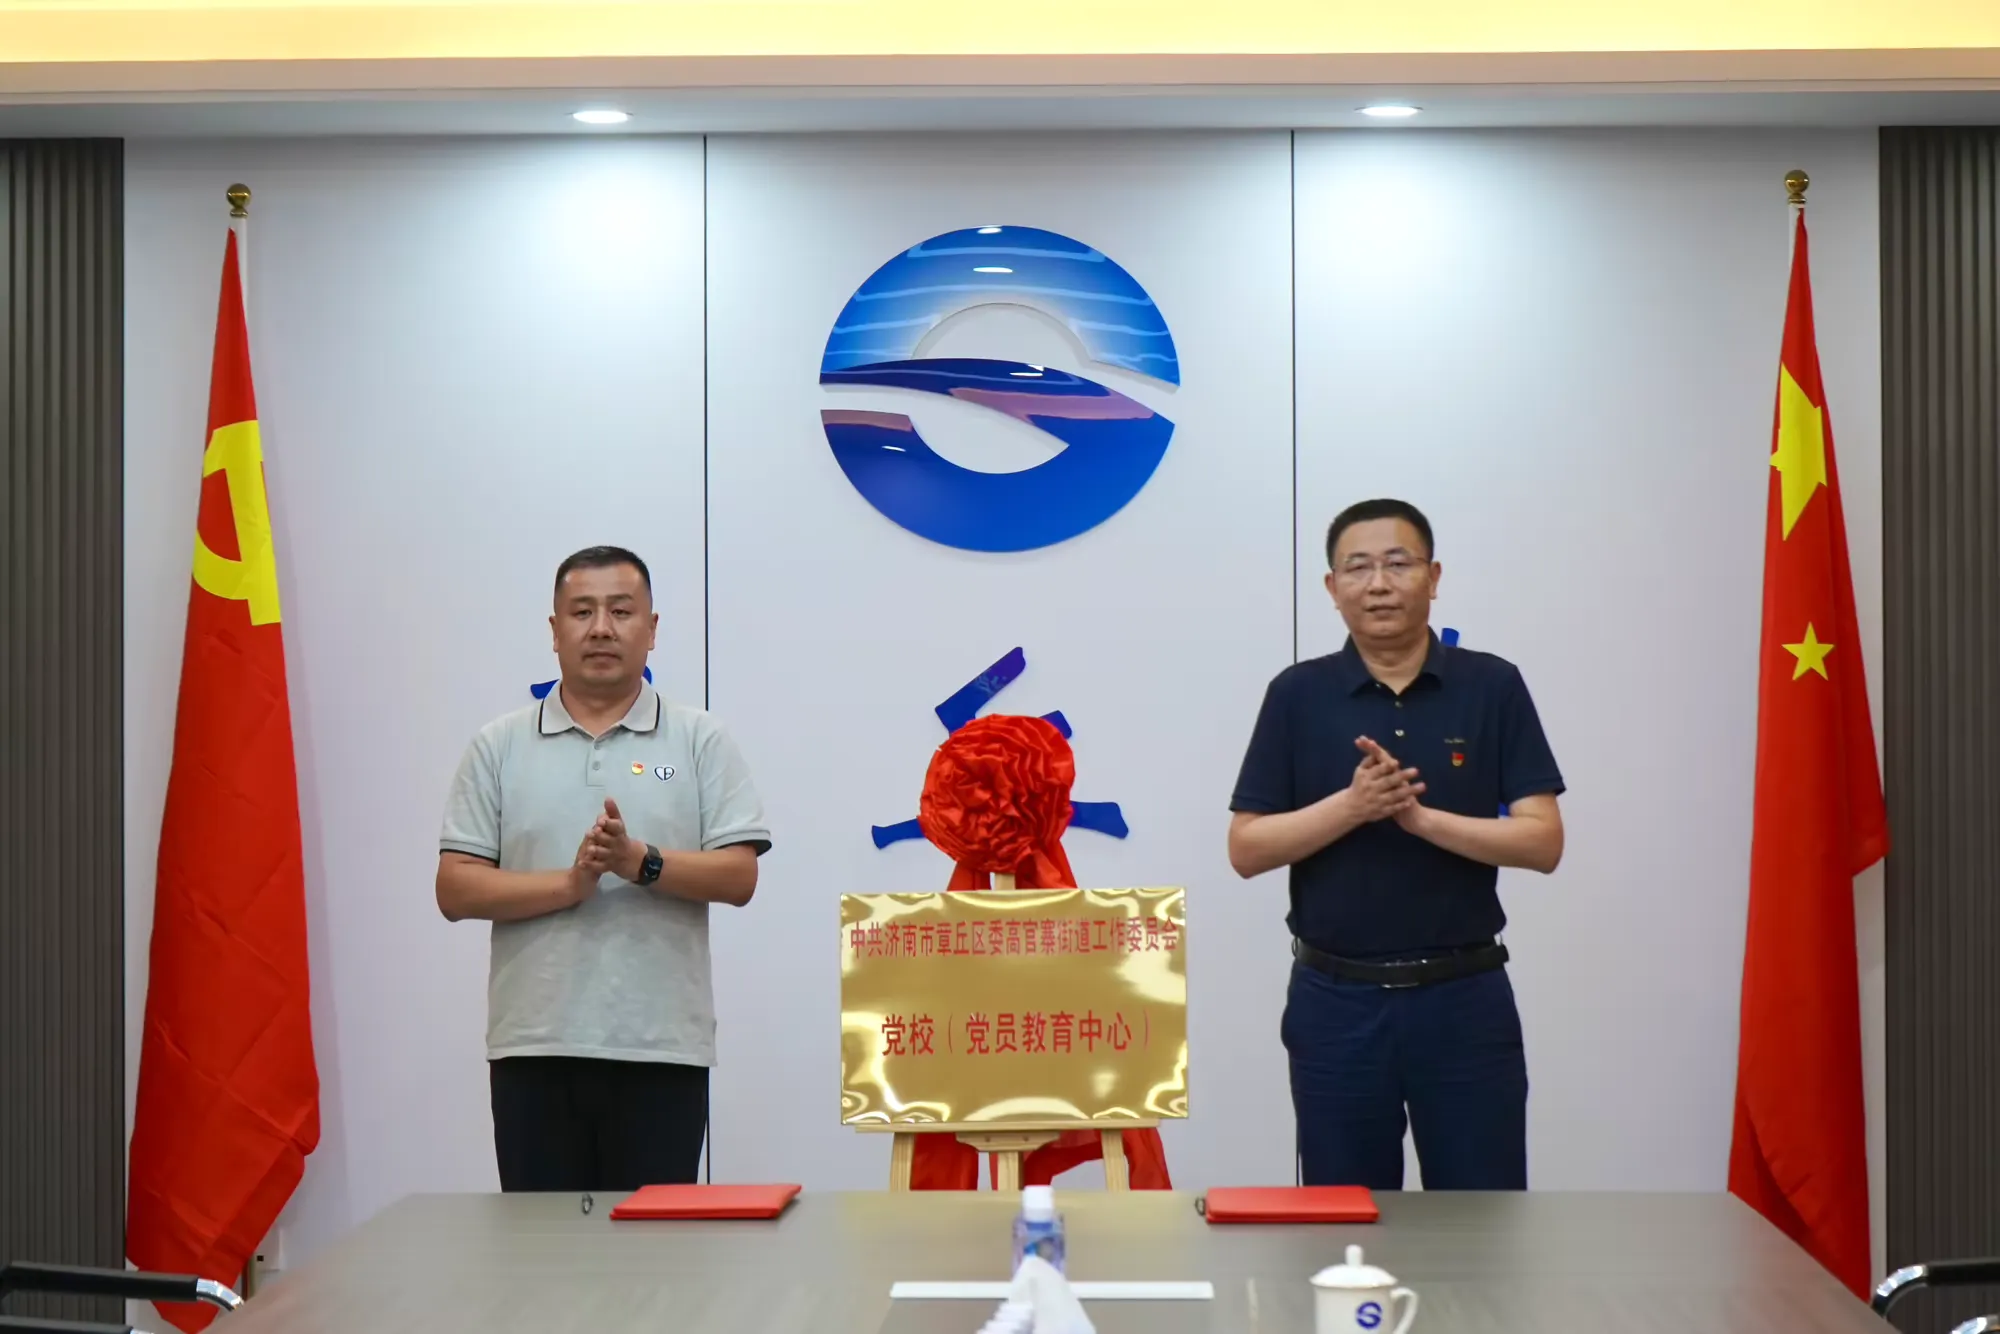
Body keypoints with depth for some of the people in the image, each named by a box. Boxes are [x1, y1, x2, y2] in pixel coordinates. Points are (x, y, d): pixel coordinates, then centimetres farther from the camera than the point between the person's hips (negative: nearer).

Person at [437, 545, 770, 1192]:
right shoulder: (499, 747, 7)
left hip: (662, 1048, -1)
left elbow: (739, 874, -2)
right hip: (534, 1047, 1)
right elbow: (456, 889, 1)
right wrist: (569, 883, -14)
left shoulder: (699, 741, 6)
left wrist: (641, 862, -17)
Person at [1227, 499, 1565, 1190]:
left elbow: (1542, 841, -6)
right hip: (1336, 1001, 0)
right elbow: (1246, 848, -3)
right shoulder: (1298, 694, 0)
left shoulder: (1493, 687, -1)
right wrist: (1351, 805, -18)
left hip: (1465, 997, 0)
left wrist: (1421, 816, -19)